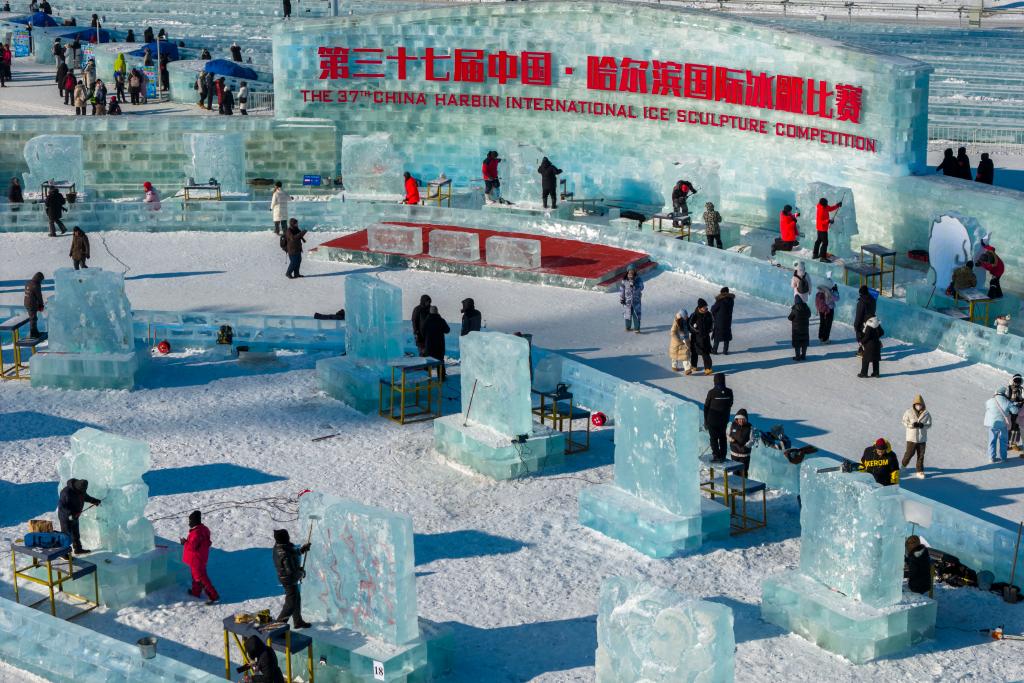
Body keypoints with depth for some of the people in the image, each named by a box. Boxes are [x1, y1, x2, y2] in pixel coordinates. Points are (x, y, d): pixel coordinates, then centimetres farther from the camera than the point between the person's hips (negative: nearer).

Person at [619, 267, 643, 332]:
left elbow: (641, 288, -13)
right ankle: (628, 327, 27)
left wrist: (633, 285, -26)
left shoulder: (638, 279, -4)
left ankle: (637, 328, 0)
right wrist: (621, 299, -2)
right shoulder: (624, 281, -5)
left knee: (636, 315, -4)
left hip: (636, 301, -1)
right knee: (628, 314, 11)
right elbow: (621, 290, 0)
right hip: (627, 301, 1)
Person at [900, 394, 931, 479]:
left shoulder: (926, 414, -2)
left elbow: (929, 424, 2)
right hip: (911, 437, -2)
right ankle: (903, 464, 30)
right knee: (910, 453, 1)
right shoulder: (909, 412, -6)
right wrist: (912, 425, -20)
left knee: (921, 455, 4)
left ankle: (919, 472, 12)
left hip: (922, 438, 2)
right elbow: (904, 422, -2)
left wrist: (923, 425, -20)